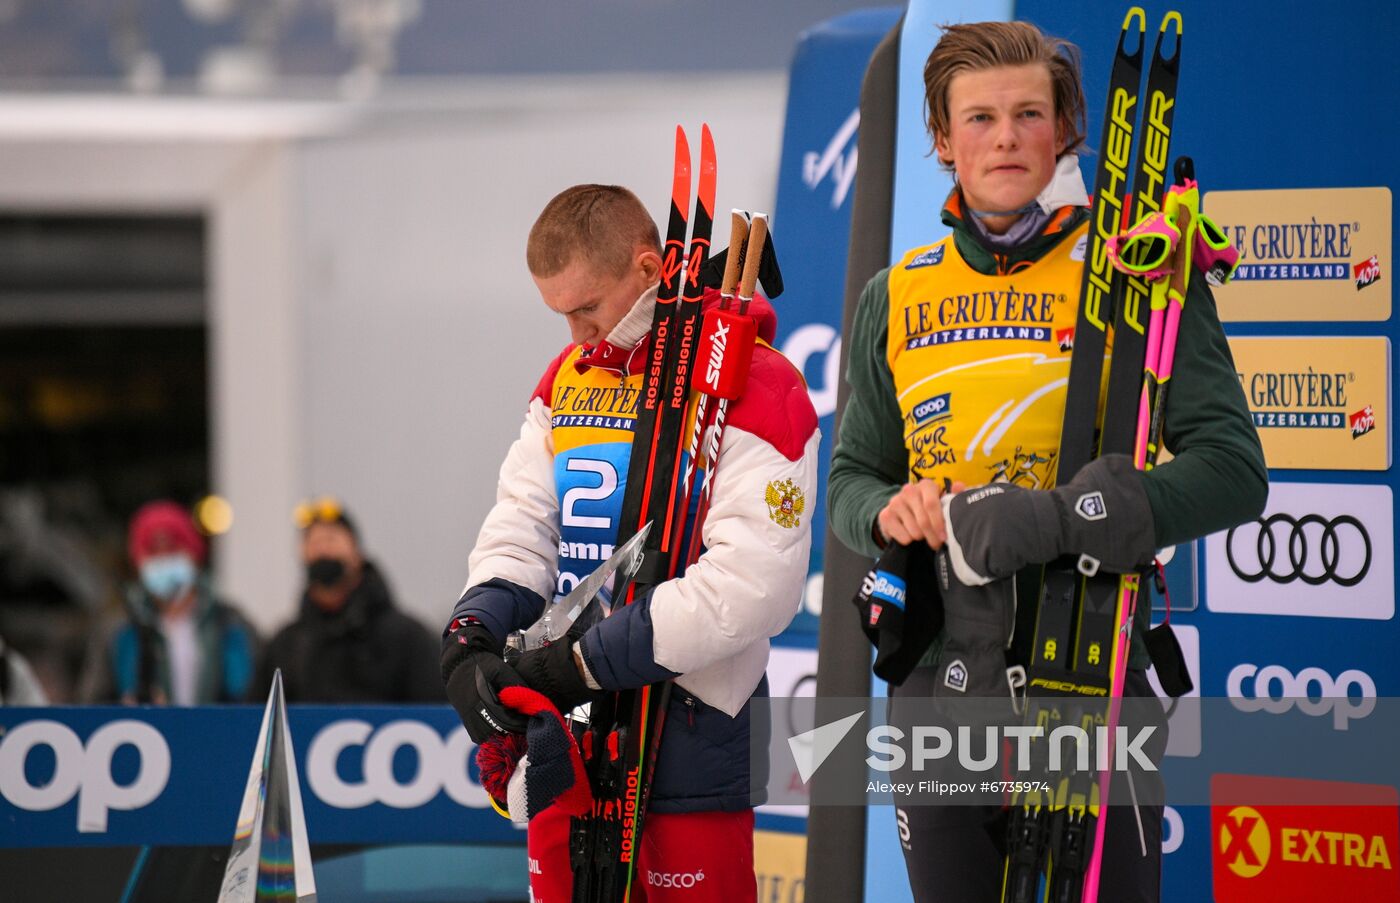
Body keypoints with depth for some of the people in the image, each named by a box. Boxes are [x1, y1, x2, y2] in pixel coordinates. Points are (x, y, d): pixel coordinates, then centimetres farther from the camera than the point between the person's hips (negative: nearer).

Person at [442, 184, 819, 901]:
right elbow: (520, 533, 10)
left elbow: (749, 586, -19)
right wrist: (471, 636, -12)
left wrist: (581, 662, -19)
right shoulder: (568, 378, 13)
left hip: (688, 738, -7)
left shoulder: (753, 385, -11)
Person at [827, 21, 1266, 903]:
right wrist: (888, 511, -8)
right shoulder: (895, 299, 11)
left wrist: (1047, 519, -24)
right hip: (939, 687, 4)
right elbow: (853, 476, 17)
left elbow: (1231, 470, -11)